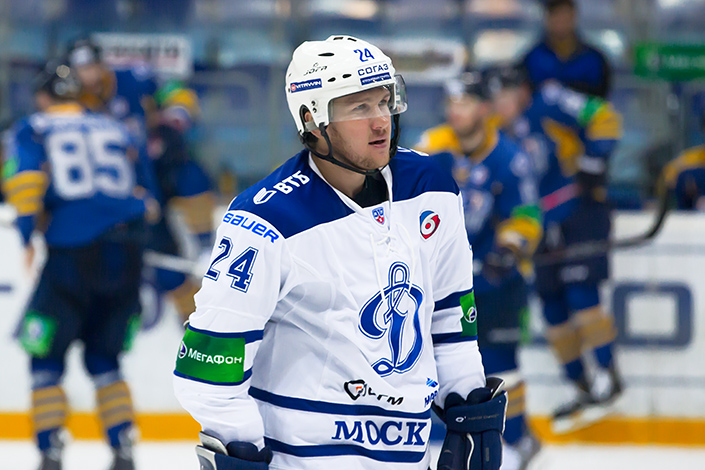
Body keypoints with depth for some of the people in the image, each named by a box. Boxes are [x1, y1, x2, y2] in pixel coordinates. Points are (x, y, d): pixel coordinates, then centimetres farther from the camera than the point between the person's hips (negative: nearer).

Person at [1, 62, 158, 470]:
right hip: (127, 256, 4)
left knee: (47, 358, 8)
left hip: (72, 253, -4)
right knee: (104, 357, 17)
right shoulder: (115, 130, 21)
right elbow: (146, 194, 21)